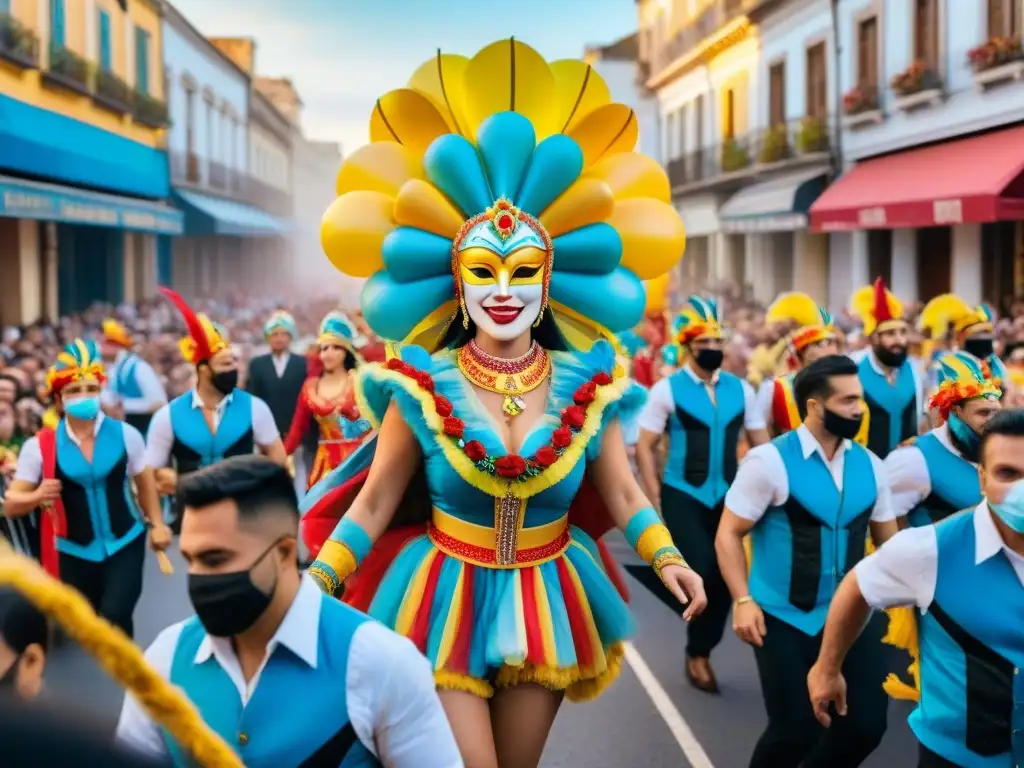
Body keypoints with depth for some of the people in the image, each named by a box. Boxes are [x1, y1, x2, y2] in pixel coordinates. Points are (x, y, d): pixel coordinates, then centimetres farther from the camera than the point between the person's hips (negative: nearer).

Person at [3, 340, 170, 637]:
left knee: (115, 618, -16)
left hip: (125, 543, -1)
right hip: (75, 552, 1)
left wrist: (156, 524, 10)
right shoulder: (39, 446, -11)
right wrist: (37, 496, -27)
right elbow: (11, 504, -7)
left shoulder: (125, 434, -8)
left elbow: (144, 480, 9)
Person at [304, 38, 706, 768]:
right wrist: (311, 592, -8)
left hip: (544, 604, 2)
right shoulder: (423, 384, -10)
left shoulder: (586, 384, -5)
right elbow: (374, 505, -4)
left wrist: (668, 559, -16)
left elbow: (624, 496, 0)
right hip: (446, 602, -2)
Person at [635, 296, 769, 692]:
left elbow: (761, 444, 9)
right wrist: (655, 502, -9)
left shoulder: (740, 389, 4)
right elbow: (645, 447, -4)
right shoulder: (667, 389, -6)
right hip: (683, 496, -4)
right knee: (704, 572, -13)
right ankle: (698, 654, 10)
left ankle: (701, 652, 26)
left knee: (725, 576, 7)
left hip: (728, 496, 4)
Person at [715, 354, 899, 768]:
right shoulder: (770, 460, -12)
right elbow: (729, 535, -9)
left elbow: (888, 540, 11)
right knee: (793, 731, -2)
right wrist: (742, 600, -19)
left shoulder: (869, 465, 2)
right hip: (784, 619, -5)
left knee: (866, 725, 5)